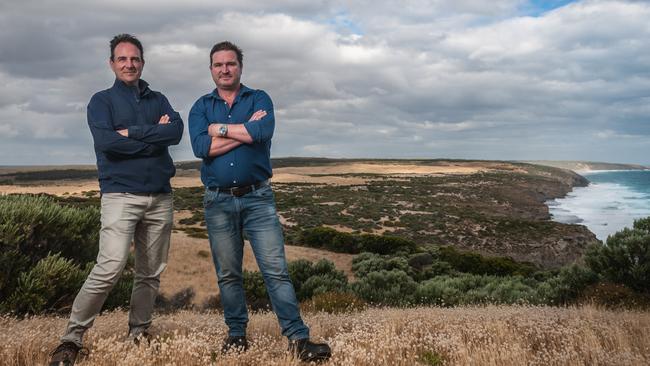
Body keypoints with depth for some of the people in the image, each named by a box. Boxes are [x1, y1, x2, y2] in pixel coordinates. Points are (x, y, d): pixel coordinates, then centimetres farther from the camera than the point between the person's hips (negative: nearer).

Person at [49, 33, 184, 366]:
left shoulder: (159, 100, 16)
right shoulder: (102, 101, 7)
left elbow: (176, 131, -4)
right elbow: (106, 142, -12)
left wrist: (132, 132, -11)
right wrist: (154, 136, -7)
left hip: (160, 197, 4)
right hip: (120, 195, -4)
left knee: (151, 273, 7)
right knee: (110, 267, -18)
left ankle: (139, 333, 20)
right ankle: (72, 338, -6)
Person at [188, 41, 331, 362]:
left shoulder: (259, 99, 6)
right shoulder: (201, 107, 10)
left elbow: (264, 132, -17)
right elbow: (201, 147, -10)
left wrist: (220, 128, -8)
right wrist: (246, 130, -10)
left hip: (258, 197, -2)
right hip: (218, 201, 2)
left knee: (276, 269, -7)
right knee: (227, 274, 9)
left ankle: (298, 338, -6)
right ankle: (237, 334, 22)